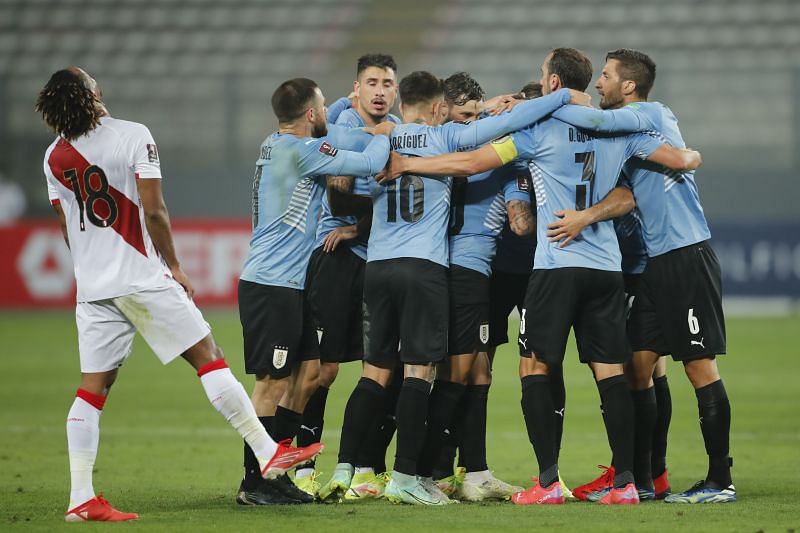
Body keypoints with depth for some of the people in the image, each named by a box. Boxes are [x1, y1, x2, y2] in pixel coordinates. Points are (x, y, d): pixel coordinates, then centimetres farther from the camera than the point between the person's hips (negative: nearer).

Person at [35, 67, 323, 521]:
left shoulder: (55, 157, 6)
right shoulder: (134, 136, -9)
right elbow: (153, 211, -12)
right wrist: (174, 266, -1)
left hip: (92, 286, 5)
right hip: (143, 279, -5)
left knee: (93, 389, 5)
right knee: (209, 358, 2)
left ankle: (81, 498, -1)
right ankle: (268, 454, 4)